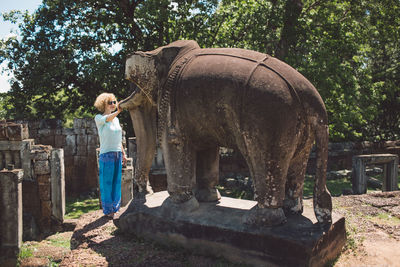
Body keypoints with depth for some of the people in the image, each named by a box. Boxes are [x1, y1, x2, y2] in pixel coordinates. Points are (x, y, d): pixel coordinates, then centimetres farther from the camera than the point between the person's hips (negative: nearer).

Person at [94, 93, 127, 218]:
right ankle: (107, 210, 8)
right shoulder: (98, 118, -3)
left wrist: (123, 153, 18)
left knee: (116, 182, 9)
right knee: (107, 183, -2)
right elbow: (107, 119, -27)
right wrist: (118, 111, -45)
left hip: (118, 154, 6)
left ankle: (115, 208, 20)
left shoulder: (116, 119, 15)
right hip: (106, 154, -6)